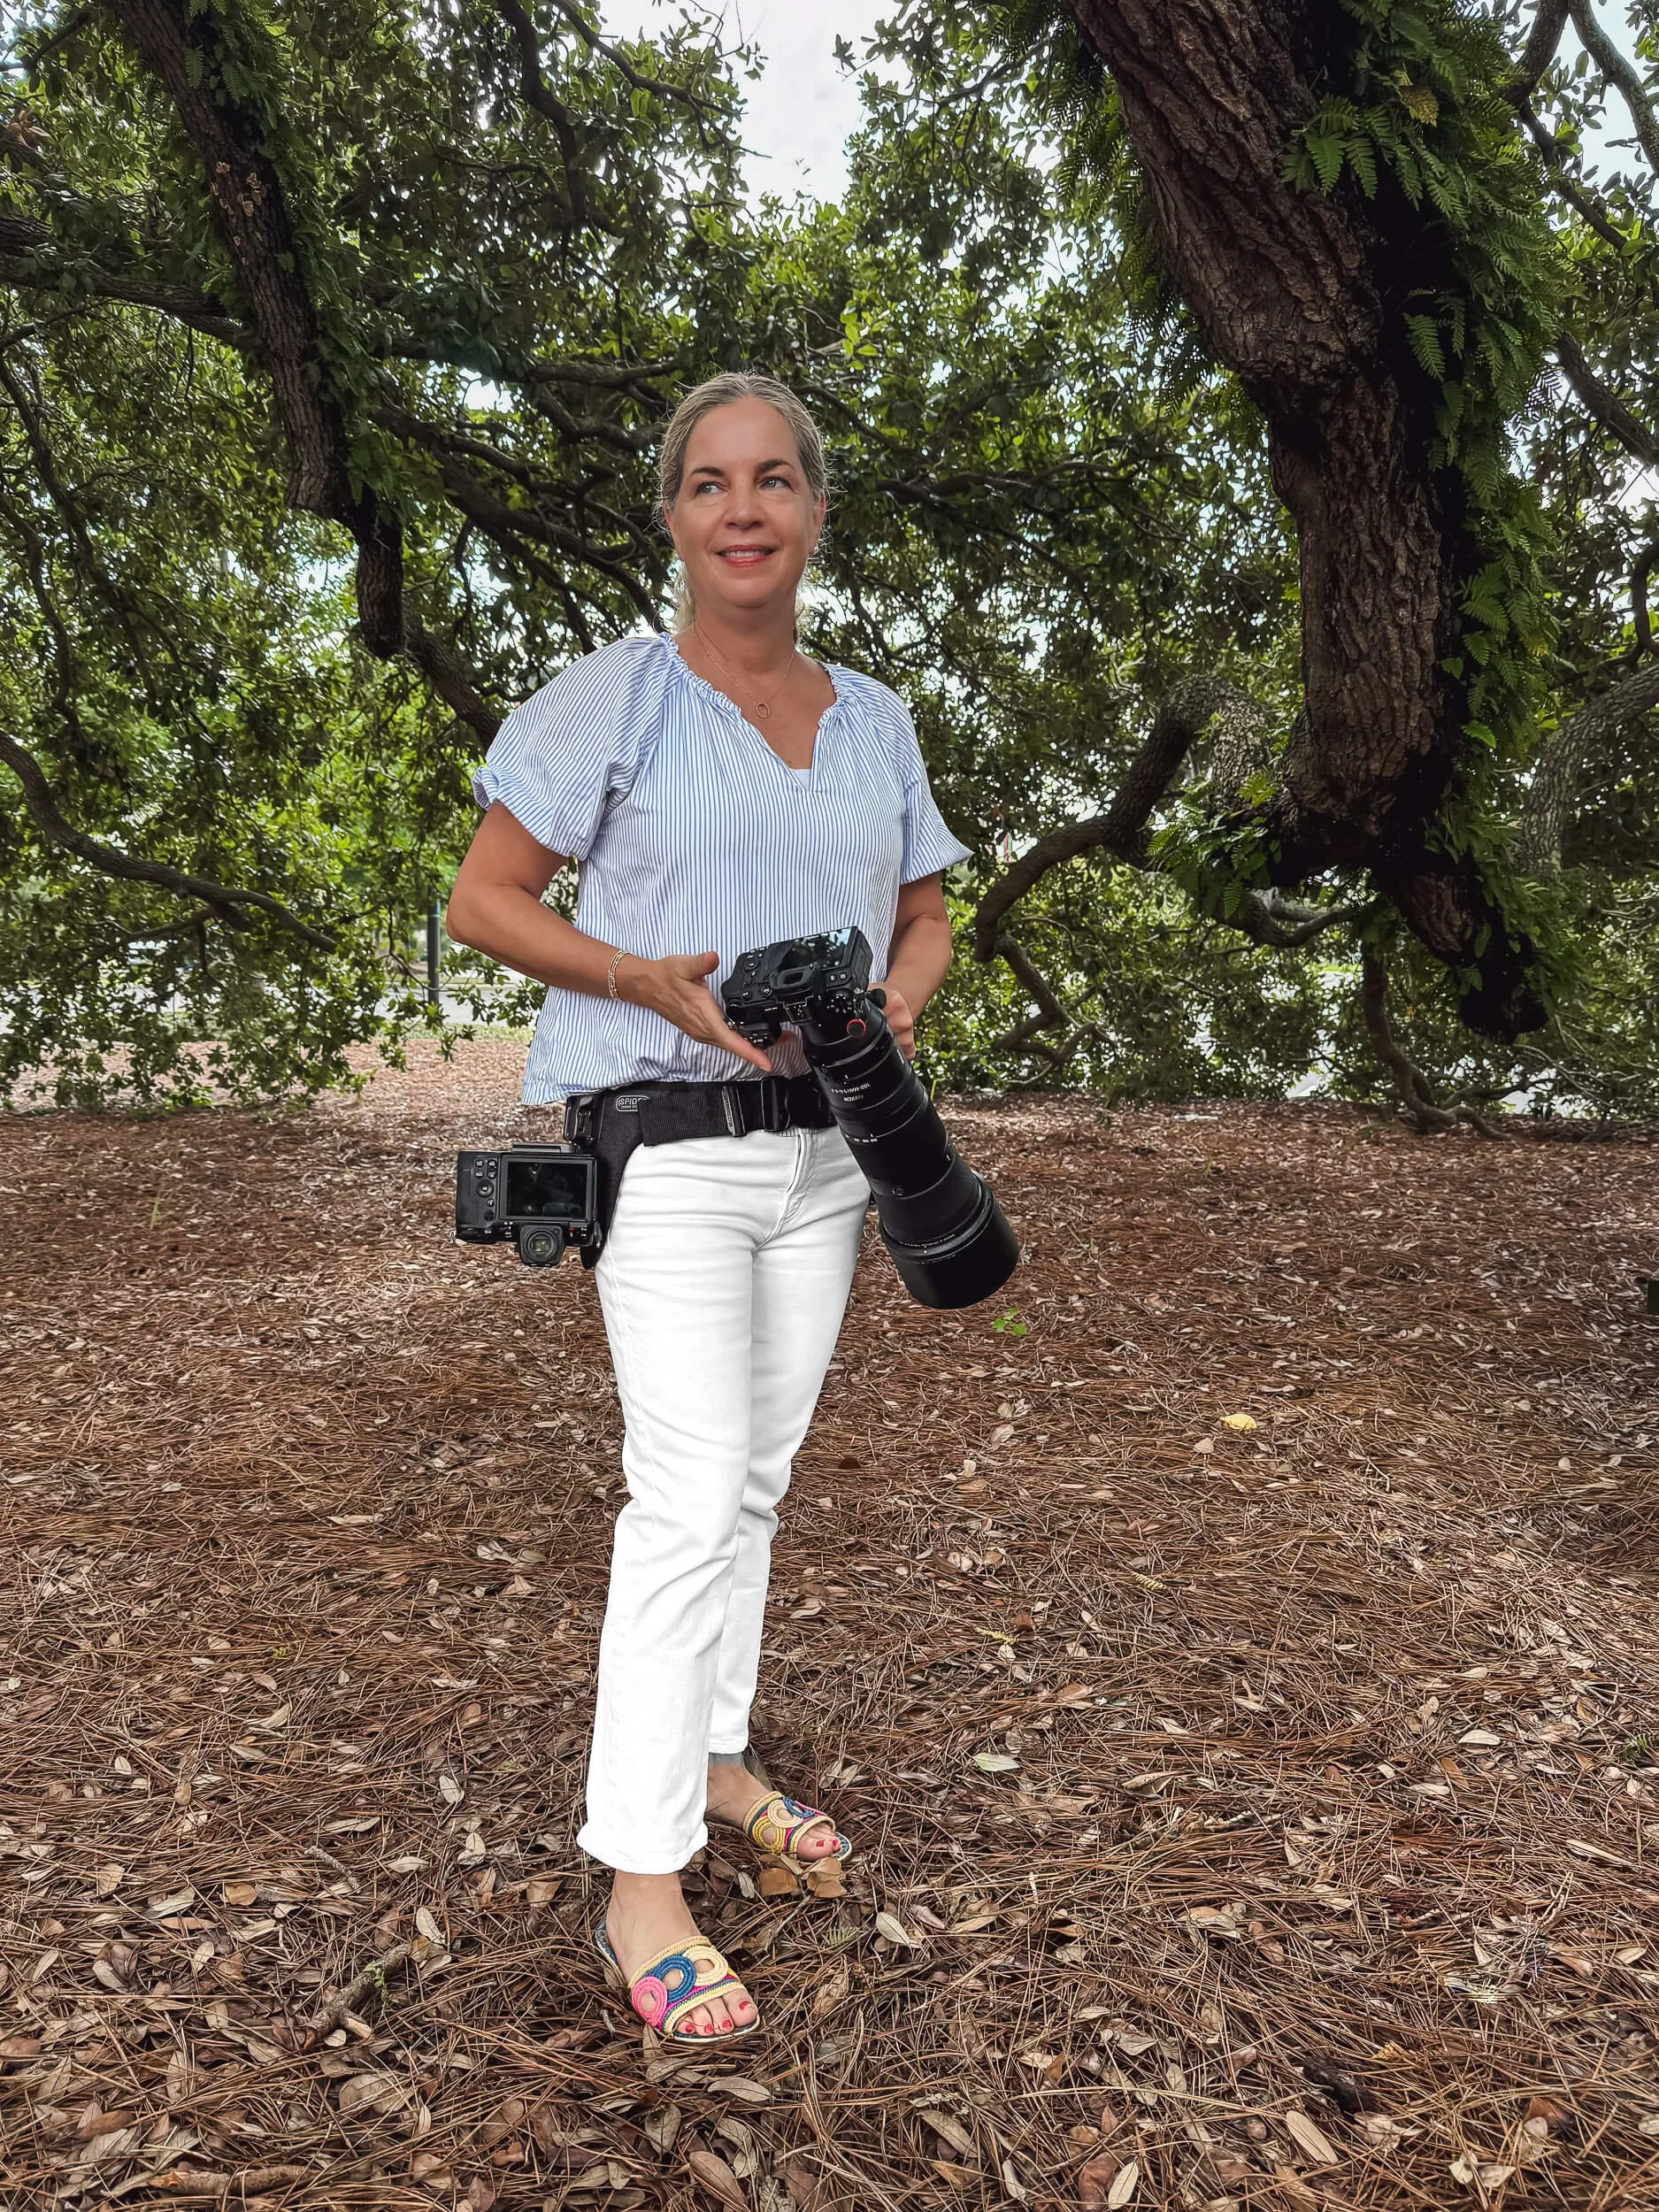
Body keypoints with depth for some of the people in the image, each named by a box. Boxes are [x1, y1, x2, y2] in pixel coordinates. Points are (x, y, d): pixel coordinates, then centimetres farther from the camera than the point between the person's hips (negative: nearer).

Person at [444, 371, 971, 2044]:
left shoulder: (872, 719, 11)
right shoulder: (614, 696, -4)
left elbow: (926, 918, 18)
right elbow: (482, 901, -3)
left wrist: (894, 1009, -4)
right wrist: (652, 981, -17)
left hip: (822, 1150, 6)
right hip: (669, 1146, -5)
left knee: (757, 1476, 14)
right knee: (690, 1489, -11)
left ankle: (715, 1760, 32)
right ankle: (640, 1887, 1)